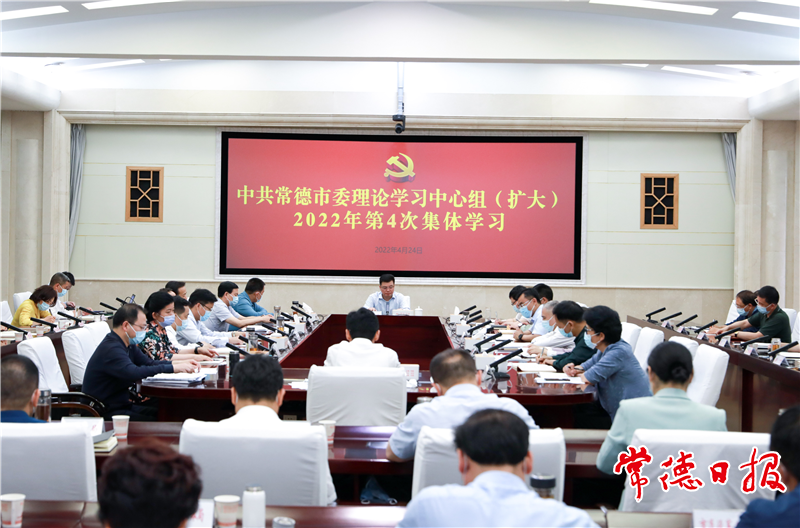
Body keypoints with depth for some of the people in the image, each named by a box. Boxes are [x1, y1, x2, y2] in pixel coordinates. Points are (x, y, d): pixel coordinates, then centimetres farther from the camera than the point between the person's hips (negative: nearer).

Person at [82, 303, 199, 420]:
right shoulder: (111, 348, -23)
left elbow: (148, 362, 12)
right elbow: (134, 373, -37)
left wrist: (180, 363, -3)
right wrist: (173, 368, -34)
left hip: (124, 404, 10)